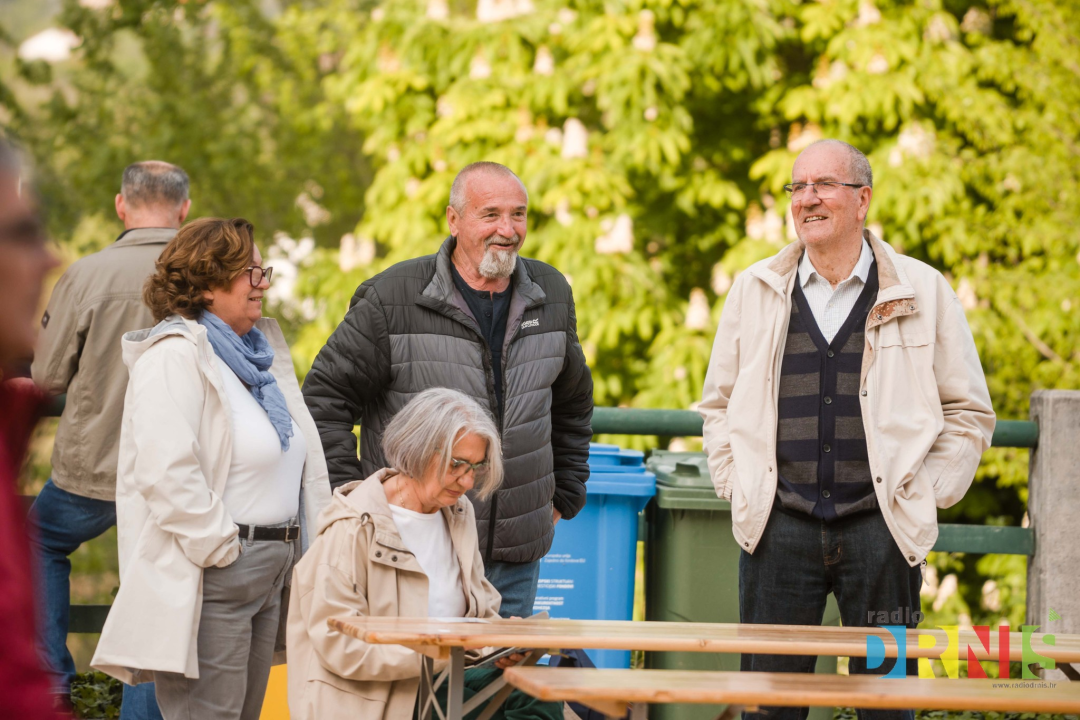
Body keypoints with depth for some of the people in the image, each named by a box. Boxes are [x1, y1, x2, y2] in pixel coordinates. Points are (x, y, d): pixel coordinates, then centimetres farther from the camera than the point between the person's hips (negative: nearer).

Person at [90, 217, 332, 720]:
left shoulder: (264, 350, 17)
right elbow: (166, 473, -23)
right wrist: (220, 550, -19)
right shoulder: (175, 356, -13)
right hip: (207, 579, -9)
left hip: (271, 566, 9)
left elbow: (302, 461, 24)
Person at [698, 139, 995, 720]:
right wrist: (736, 486, 8)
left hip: (881, 526, -1)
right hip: (778, 528, 1)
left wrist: (926, 495, 2)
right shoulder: (755, 290, 9)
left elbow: (969, 411, 9)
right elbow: (719, 403, 19)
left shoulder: (922, 291, 4)